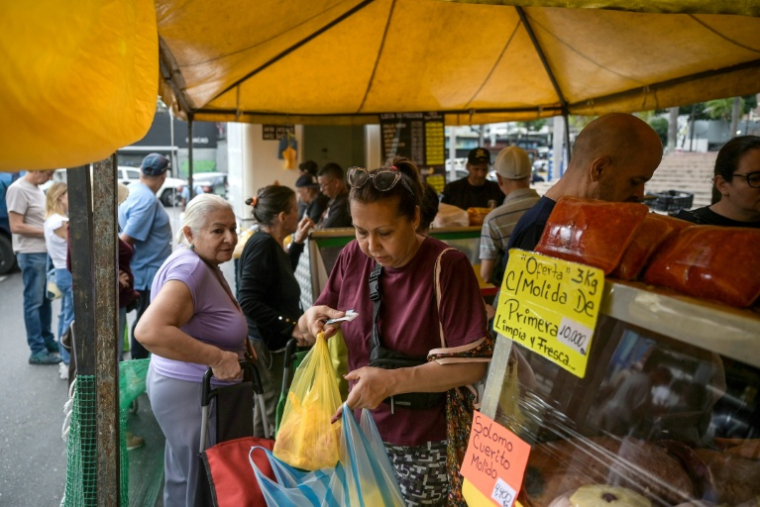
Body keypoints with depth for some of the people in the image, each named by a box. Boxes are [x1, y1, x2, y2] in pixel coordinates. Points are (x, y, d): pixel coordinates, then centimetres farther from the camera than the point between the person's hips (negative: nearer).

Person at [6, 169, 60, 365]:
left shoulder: (37, 189, 13)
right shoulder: (18, 189, -14)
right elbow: (16, 226, -18)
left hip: (45, 252, 9)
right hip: (30, 254, -9)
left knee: (45, 299, 16)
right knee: (34, 302, -3)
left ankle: (48, 341, 27)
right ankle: (37, 351, 4)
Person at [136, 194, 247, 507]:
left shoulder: (205, 264, 9)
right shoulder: (190, 268, -25)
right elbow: (149, 331, -39)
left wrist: (237, 345, 13)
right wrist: (217, 358, -34)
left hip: (197, 387, 10)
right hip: (190, 392, -10)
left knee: (185, 479, 25)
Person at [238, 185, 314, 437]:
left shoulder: (271, 243, 7)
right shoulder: (262, 245, -22)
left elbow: (283, 277, 24)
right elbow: (248, 302, -29)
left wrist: (297, 242, 14)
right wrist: (291, 327, -28)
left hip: (272, 337, 10)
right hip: (263, 340, -10)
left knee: (268, 404, 21)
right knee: (268, 407, 3)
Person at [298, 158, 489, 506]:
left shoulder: (447, 267, -19)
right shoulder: (353, 257, -3)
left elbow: (473, 365, -21)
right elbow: (306, 331, 7)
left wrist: (393, 381, -28)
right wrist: (312, 320, -16)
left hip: (423, 446, -4)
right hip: (360, 432, 5)